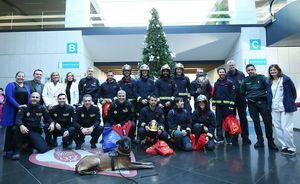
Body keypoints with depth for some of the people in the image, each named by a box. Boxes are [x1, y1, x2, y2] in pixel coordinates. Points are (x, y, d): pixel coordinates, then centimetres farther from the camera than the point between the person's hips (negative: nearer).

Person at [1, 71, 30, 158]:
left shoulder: (26, 87, 16)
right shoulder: (10, 85, 1)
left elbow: (29, 98, 12)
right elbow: (9, 97, -11)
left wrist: (26, 107, -4)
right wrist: (18, 106, -19)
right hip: (12, 111, -4)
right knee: (11, 129, 0)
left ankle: (17, 148, 16)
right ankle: (9, 149, 7)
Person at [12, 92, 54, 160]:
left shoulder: (42, 108, 2)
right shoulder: (24, 107, -4)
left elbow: (48, 118, 8)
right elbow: (18, 119, -17)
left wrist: (52, 123, -17)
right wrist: (21, 126, -41)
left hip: (35, 132, 1)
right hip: (25, 130, -1)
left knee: (43, 149, -16)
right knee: (16, 128, -36)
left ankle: (30, 143, 19)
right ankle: (17, 150, -15)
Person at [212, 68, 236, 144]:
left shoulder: (229, 82, -2)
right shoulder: (216, 83, 11)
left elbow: (233, 94, -7)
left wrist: (231, 105, -13)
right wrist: (213, 104, 6)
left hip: (227, 105, -4)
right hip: (218, 105, 4)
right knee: (218, 122, 7)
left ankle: (228, 139, 11)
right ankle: (219, 138, 16)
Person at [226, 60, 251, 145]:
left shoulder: (241, 74, 2)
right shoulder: (226, 76, -2)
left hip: (241, 100, 1)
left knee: (243, 118, 7)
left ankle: (245, 137, 17)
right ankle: (234, 137, 19)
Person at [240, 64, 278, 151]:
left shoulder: (262, 77, 1)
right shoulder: (245, 81, 8)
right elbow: (242, 92, 14)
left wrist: (268, 97, -9)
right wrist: (247, 98, 5)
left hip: (263, 102, -2)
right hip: (252, 104, 2)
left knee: (268, 121, -5)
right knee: (256, 122, 7)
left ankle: (270, 141, 8)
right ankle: (260, 141, 19)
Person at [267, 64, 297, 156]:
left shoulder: (286, 79, -5)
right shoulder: (269, 82, 9)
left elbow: (293, 91, 0)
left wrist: (291, 102, 1)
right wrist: (270, 104, 9)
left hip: (285, 107, -5)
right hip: (274, 108, 5)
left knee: (286, 128, -7)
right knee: (278, 128, 7)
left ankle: (291, 148, 8)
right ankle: (284, 146, 18)